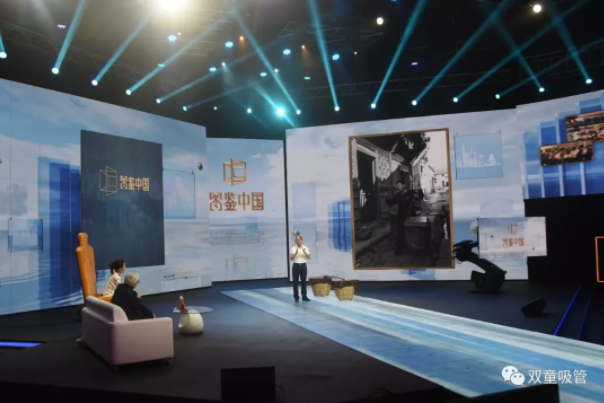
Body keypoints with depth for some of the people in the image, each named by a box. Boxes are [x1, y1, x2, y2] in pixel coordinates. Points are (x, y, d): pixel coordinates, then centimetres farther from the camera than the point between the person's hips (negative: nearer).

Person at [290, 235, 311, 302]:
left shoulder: (305, 248, 4)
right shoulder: (293, 248, -2)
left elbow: (309, 257, -4)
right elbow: (291, 258, -11)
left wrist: (304, 252, -23)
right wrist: (296, 253, -27)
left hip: (303, 266, 2)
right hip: (296, 266, -2)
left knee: (304, 281, 7)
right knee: (295, 282, 0)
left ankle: (304, 296, 14)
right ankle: (296, 297, 5)